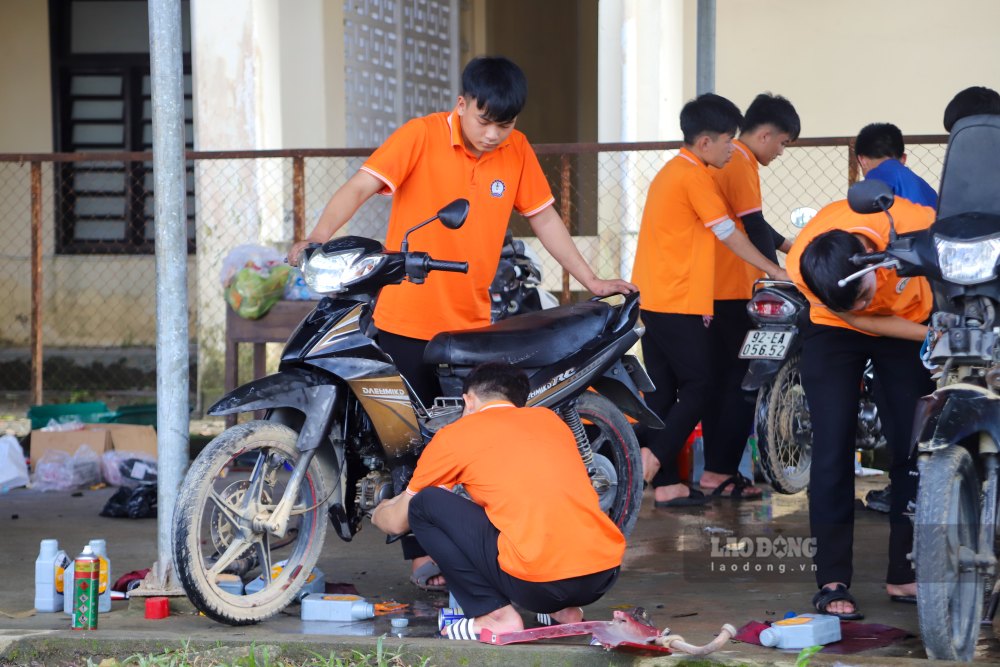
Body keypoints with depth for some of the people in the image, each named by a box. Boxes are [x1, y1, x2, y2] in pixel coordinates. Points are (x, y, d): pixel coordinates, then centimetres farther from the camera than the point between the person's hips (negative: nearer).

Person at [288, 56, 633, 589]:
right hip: (406, 320, -3)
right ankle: (422, 554, 8)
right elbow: (360, 187, -19)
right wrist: (318, 239, -36)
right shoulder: (421, 136, -10)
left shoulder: (516, 151, 3)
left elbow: (543, 216, 14)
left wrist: (591, 281, 15)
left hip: (473, 324, 3)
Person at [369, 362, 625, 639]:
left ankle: (495, 614, 0)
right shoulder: (549, 418, 22)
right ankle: (562, 609, 17)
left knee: (424, 504, 10)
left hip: (537, 582, -6)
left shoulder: (454, 435, 9)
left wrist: (378, 513, 45)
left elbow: (398, 522, 22)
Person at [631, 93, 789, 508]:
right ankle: (655, 455, -14)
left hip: (653, 299, 9)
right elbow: (729, 235, -9)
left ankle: (665, 483, 8)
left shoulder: (670, 172, 18)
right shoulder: (695, 176, -12)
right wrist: (773, 271, 0)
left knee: (663, 390, 7)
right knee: (699, 385, -4)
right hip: (679, 303, -9)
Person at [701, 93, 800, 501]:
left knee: (721, 383, 13)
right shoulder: (741, 165, -14)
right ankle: (719, 472, -8)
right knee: (745, 383, -7)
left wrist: (787, 245, 27)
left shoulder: (726, 161, 17)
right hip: (736, 293, -10)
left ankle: (716, 470, 16)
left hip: (717, 291, 10)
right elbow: (754, 228, -18)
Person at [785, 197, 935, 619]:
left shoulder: (912, 224, -35)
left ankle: (905, 575, 4)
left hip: (911, 321, 1)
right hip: (834, 332, -1)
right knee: (833, 451, -12)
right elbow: (862, 321, -19)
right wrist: (933, 337, -28)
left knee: (914, 450, -4)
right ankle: (832, 582, -8)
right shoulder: (801, 268, -30)